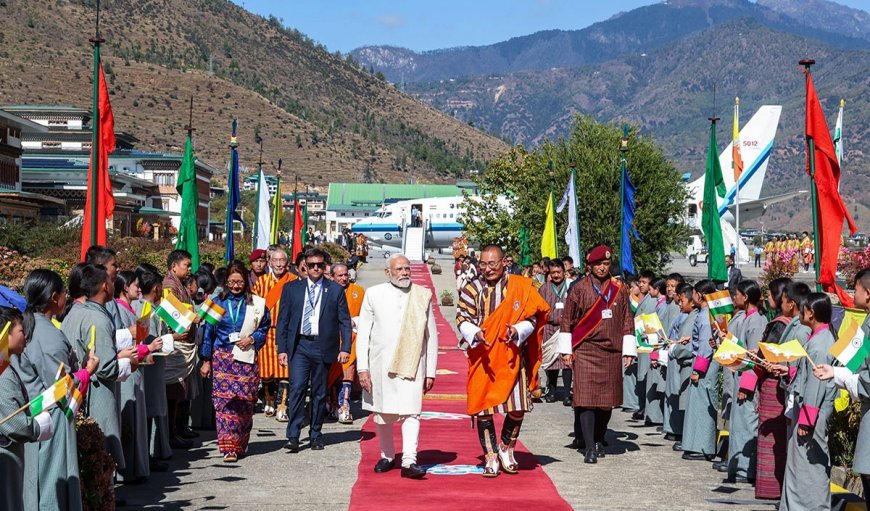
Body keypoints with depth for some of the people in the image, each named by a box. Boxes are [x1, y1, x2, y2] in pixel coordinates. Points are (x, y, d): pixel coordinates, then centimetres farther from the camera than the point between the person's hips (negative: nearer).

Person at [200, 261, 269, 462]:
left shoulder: (256, 304, 6)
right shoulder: (218, 302, 7)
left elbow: (264, 327, 12)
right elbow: (208, 332, 9)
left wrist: (252, 339, -8)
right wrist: (206, 361, 7)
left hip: (247, 358, 0)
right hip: (223, 357, 0)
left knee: (245, 401, 1)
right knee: (224, 400, -11)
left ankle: (241, 444, 18)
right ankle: (229, 447, -12)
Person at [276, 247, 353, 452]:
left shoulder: (335, 290, 6)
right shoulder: (291, 288, 8)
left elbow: (345, 321, 5)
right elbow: (283, 320, 8)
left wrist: (345, 348, -4)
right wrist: (282, 349, 0)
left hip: (323, 347, 0)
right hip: (299, 346, 0)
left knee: (319, 393, 7)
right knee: (297, 388, -12)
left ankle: (316, 435, 18)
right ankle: (293, 436, -11)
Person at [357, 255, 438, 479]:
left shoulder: (423, 296, 6)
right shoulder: (374, 294, 4)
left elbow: (431, 336, 9)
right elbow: (363, 332, 4)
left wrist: (430, 372, 6)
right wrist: (363, 368, -4)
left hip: (412, 365, -1)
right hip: (381, 364, 1)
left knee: (410, 412, -12)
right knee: (383, 412, 9)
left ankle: (409, 461, -16)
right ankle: (387, 456, 26)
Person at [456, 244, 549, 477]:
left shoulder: (521, 287, 2)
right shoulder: (471, 289, 3)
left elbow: (532, 318, 1)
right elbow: (462, 318, -1)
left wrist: (517, 331, -19)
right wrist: (475, 333, -22)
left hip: (512, 357, 0)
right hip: (482, 358, 0)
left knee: (518, 407, -3)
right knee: (483, 408, -1)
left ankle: (506, 448, 22)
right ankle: (491, 457, 13)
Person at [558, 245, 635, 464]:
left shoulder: (619, 289, 8)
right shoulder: (579, 288, 1)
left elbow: (627, 321, 11)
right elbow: (567, 319, 4)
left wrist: (628, 351, 7)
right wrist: (566, 350, 1)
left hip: (611, 353, 3)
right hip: (585, 351, -3)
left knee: (607, 399, 7)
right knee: (586, 398, -10)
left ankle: (599, 440, 24)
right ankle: (589, 448, -11)